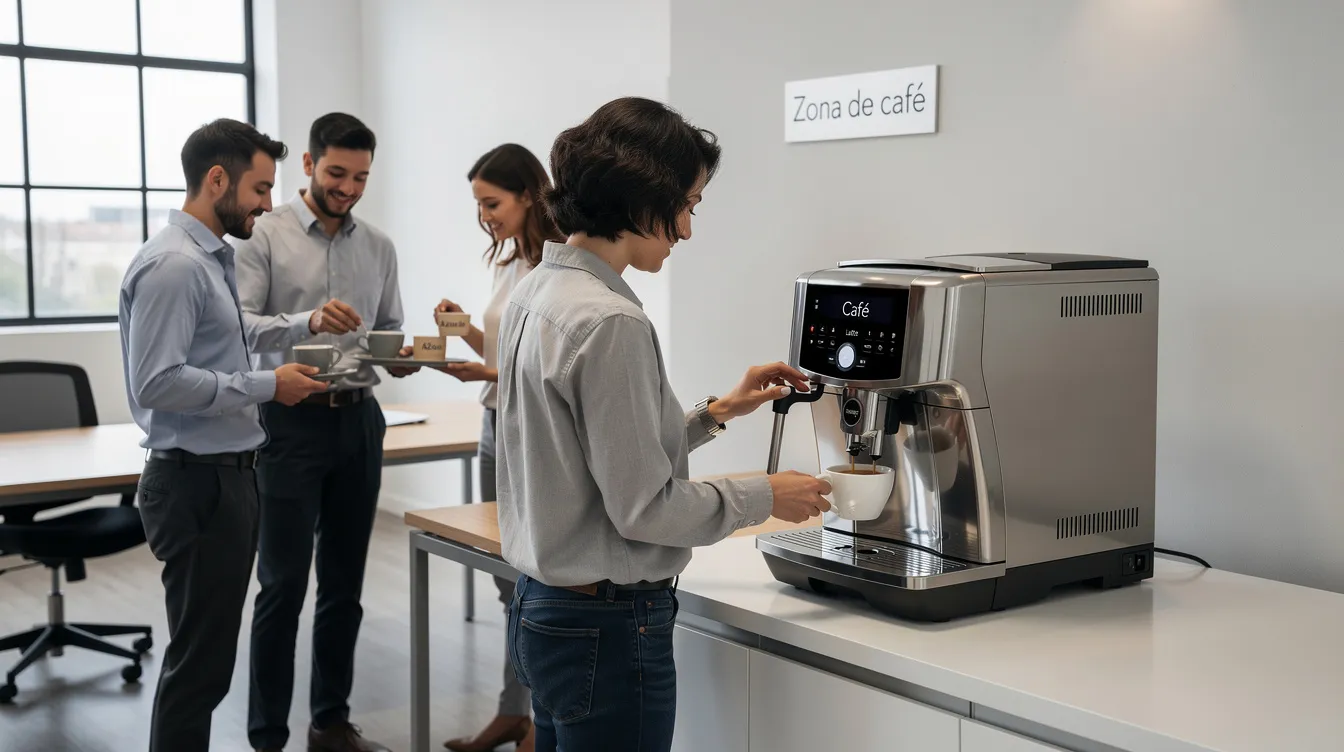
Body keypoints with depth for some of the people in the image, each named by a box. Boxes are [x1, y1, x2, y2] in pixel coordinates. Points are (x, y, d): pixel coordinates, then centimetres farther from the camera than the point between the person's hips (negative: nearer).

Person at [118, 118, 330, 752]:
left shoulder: (214, 258, 14)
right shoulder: (173, 264, -17)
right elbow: (156, 383, -24)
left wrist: (272, 379, 10)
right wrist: (266, 385, -18)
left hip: (227, 475, 10)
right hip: (196, 481, -10)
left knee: (207, 654, 16)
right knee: (199, 660, -3)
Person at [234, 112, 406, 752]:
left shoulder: (379, 247, 10)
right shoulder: (266, 234, -4)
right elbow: (239, 325, -12)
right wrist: (307, 322, -29)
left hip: (359, 420, 5)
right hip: (293, 420, -5)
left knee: (345, 582, 11)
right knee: (284, 584, -3)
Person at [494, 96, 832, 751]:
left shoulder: (536, 292, 6)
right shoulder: (609, 322, -22)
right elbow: (643, 507, -19)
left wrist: (715, 413, 14)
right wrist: (765, 496, -7)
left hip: (540, 611, 10)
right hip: (606, 629, -9)